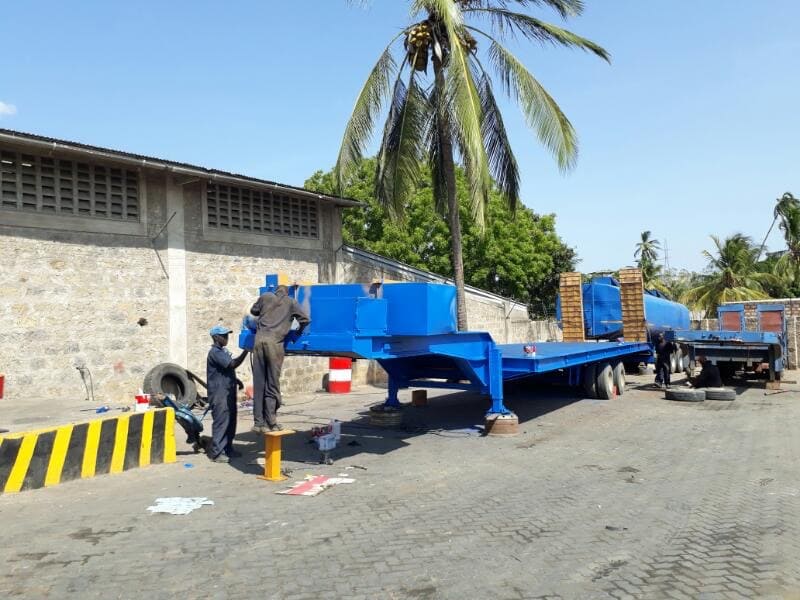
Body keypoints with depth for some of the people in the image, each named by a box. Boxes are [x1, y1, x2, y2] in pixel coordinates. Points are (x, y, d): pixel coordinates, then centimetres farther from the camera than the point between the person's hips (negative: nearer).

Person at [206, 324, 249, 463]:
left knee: (231, 422, 12)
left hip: (228, 392, 10)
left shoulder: (223, 351, 17)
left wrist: (236, 380, 13)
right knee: (221, 422, -6)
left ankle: (227, 449, 22)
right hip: (219, 394, -9)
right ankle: (216, 452, 1)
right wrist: (246, 350, -24)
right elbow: (233, 364, -24)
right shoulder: (215, 352, -14)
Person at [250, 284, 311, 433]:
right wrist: (299, 332, 24)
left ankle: (259, 423, 6)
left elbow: (253, 311, 33)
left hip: (259, 340, 3)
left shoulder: (265, 297, 19)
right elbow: (305, 320, 5)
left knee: (258, 383, 5)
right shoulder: (291, 302, 12)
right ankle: (270, 423, 0)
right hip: (274, 342, -3)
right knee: (272, 384, 1)